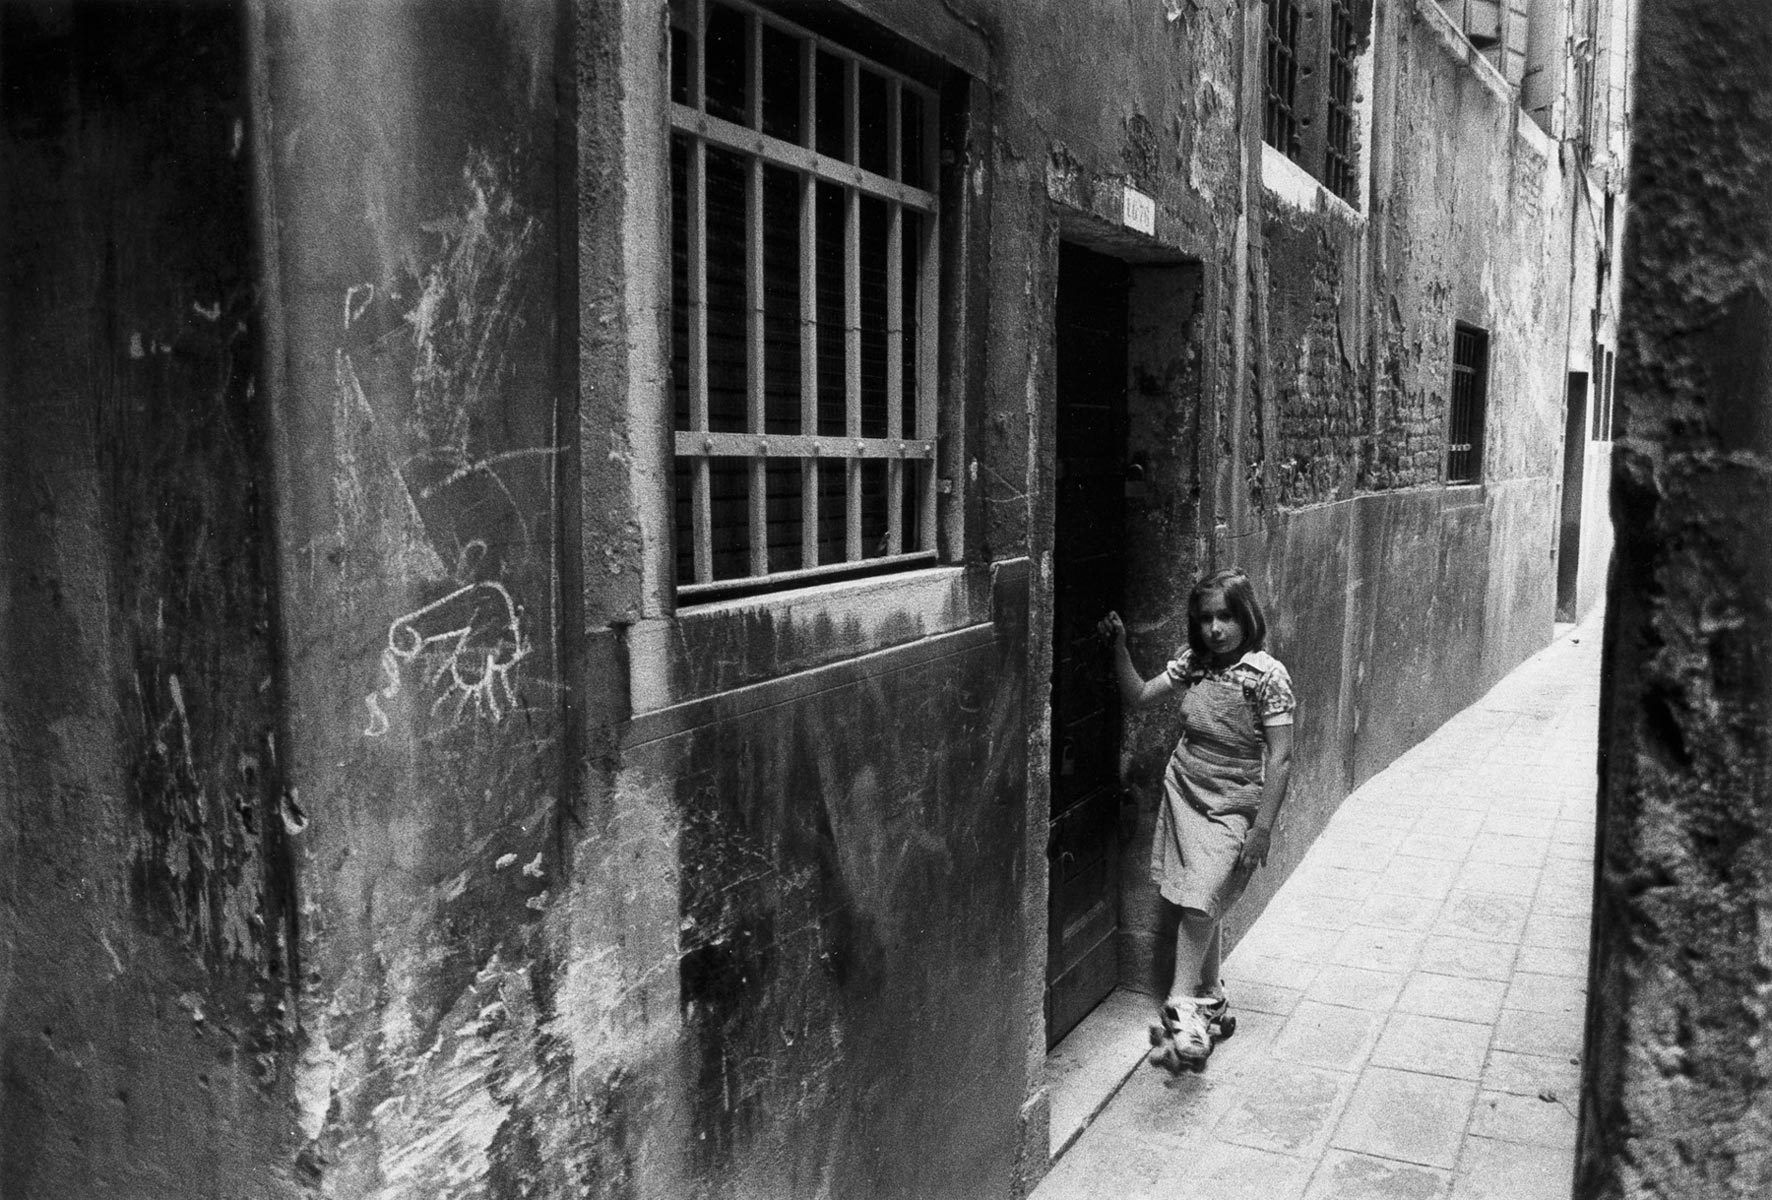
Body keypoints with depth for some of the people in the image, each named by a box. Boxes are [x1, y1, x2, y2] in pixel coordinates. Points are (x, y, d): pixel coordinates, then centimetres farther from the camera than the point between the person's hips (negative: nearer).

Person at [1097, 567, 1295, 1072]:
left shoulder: (1267, 675, -14)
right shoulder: (1192, 660, 2)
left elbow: (1280, 759, -14)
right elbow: (1137, 696, 5)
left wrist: (1262, 828, -17)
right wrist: (1119, 647, -9)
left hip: (1231, 805, -5)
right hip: (1183, 792, 5)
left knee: (1198, 900, -15)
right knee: (1196, 906, 11)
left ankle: (1181, 1007, -10)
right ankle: (1211, 1001, 27)